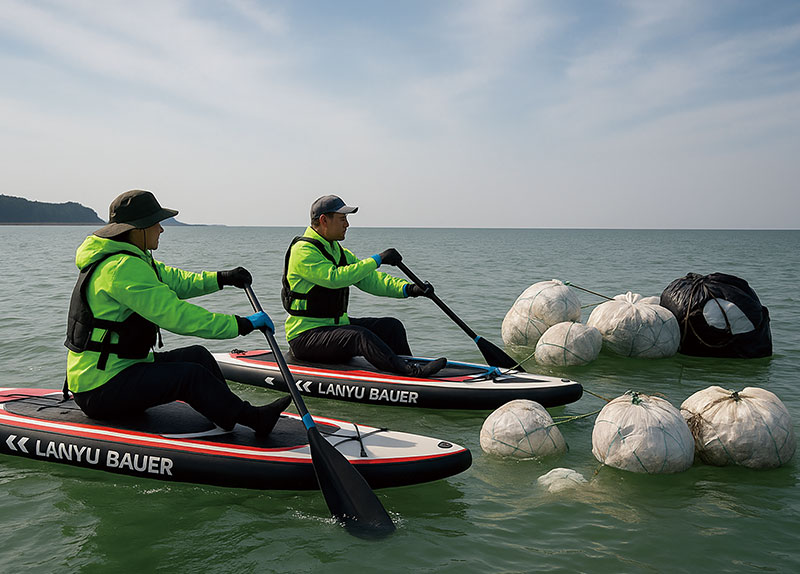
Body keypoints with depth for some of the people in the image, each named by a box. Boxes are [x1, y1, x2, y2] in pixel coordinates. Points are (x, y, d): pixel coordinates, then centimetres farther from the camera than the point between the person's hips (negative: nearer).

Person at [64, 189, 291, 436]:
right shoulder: (122, 268, -23)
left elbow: (174, 281, 21)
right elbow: (175, 314, -28)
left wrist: (221, 278, 5)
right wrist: (242, 324, -25)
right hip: (100, 390, -10)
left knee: (198, 356, 6)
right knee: (190, 374, -20)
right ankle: (251, 418, -10)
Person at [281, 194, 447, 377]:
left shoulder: (339, 252, 13)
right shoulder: (302, 251, -15)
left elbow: (370, 279, 4)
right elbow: (334, 278, -31)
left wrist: (408, 288, -12)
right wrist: (377, 259, -28)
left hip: (337, 325, 9)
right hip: (305, 337, -9)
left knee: (391, 326, -3)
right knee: (360, 335, -32)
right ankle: (411, 371, -46)